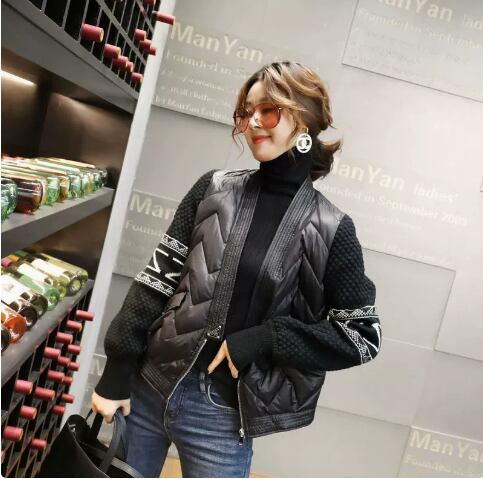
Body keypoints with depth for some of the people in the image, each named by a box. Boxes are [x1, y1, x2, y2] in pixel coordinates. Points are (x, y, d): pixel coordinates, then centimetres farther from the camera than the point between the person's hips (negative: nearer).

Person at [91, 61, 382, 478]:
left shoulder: (331, 229, -6)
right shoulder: (214, 189, 0)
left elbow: (362, 335, -4)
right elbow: (158, 278, 1)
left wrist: (264, 339, -14)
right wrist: (116, 371, -2)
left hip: (224, 415, -2)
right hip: (148, 386, 3)